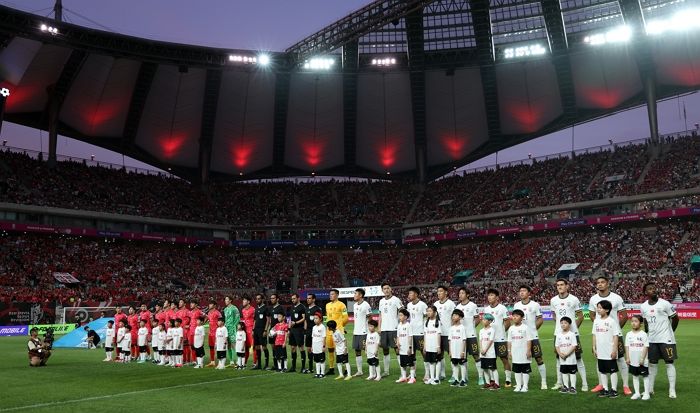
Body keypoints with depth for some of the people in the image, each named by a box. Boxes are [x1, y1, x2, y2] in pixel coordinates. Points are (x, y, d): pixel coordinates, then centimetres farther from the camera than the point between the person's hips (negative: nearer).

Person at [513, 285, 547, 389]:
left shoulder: (535, 305, -4)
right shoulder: (516, 305, 7)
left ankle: (543, 382, 5)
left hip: (532, 337, -4)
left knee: (539, 359, -2)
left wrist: (533, 329, -2)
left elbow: (540, 319, 2)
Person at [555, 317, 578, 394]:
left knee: (572, 372, 2)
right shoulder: (559, 335, 6)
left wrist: (567, 354, -18)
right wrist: (560, 354, -10)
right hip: (562, 359, 5)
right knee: (564, 372, 12)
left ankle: (573, 387, 10)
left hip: (571, 358, -5)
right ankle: (565, 387, 21)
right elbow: (556, 346, 6)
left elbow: (574, 346, -13)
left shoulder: (572, 334, -8)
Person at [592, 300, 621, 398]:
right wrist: (594, 348, 9)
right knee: (602, 371, 11)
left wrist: (614, 350, -14)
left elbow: (615, 336, -11)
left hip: (610, 352, -6)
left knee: (612, 370, 3)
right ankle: (605, 389, 20)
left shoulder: (612, 321, -10)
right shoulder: (596, 321, 6)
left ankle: (614, 390, 11)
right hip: (600, 352, 6)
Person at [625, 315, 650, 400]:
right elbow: (627, 347, 6)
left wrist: (642, 359, -15)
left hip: (642, 361, -4)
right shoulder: (629, 334, 4)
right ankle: (637, 393, 19)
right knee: (635, 376, 11)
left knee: (645, 376, 5)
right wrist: (627, 358, 1)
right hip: (633, 361, 4)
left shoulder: (643, 334, -9)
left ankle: (646, 393, 14)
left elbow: (646, 347, -11)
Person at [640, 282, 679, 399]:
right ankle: (650, 389, 17)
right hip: (652, 339, 4)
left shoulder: (664, 304, -11)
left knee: (669, 363, -1)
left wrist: (670, 331, 5)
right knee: (652, 363, 10)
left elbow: (675, 318, -1)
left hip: (666, 339, -4)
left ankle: (672, 390, 5)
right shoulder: (643, 307, 2)